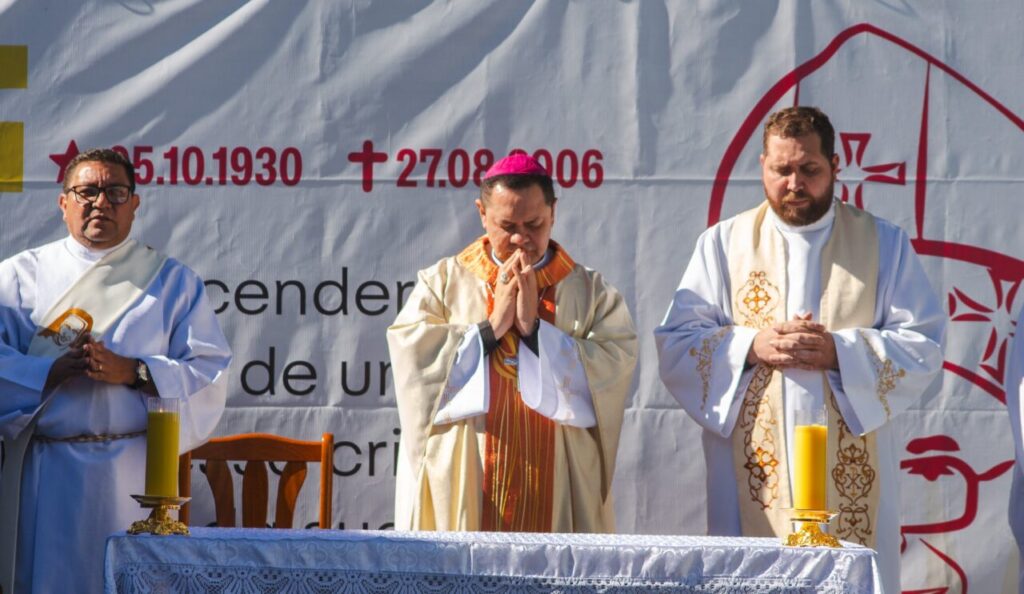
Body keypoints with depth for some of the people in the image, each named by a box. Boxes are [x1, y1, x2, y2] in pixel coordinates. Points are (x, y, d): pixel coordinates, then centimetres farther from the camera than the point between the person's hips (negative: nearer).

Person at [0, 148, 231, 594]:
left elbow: (209, 372, 1)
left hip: (136, 475, 0)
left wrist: (132, 372, -13)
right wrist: (56, 370, -17)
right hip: (47, 476, 0)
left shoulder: (172, 281, 11)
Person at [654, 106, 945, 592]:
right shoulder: (723, 244, 8)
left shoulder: (884, 244, 8)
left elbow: (925, 347, 1)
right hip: (753, 476, 0)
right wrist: (751, 347, -13)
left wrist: (840, 351, -13)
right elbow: (674, 345, 3)